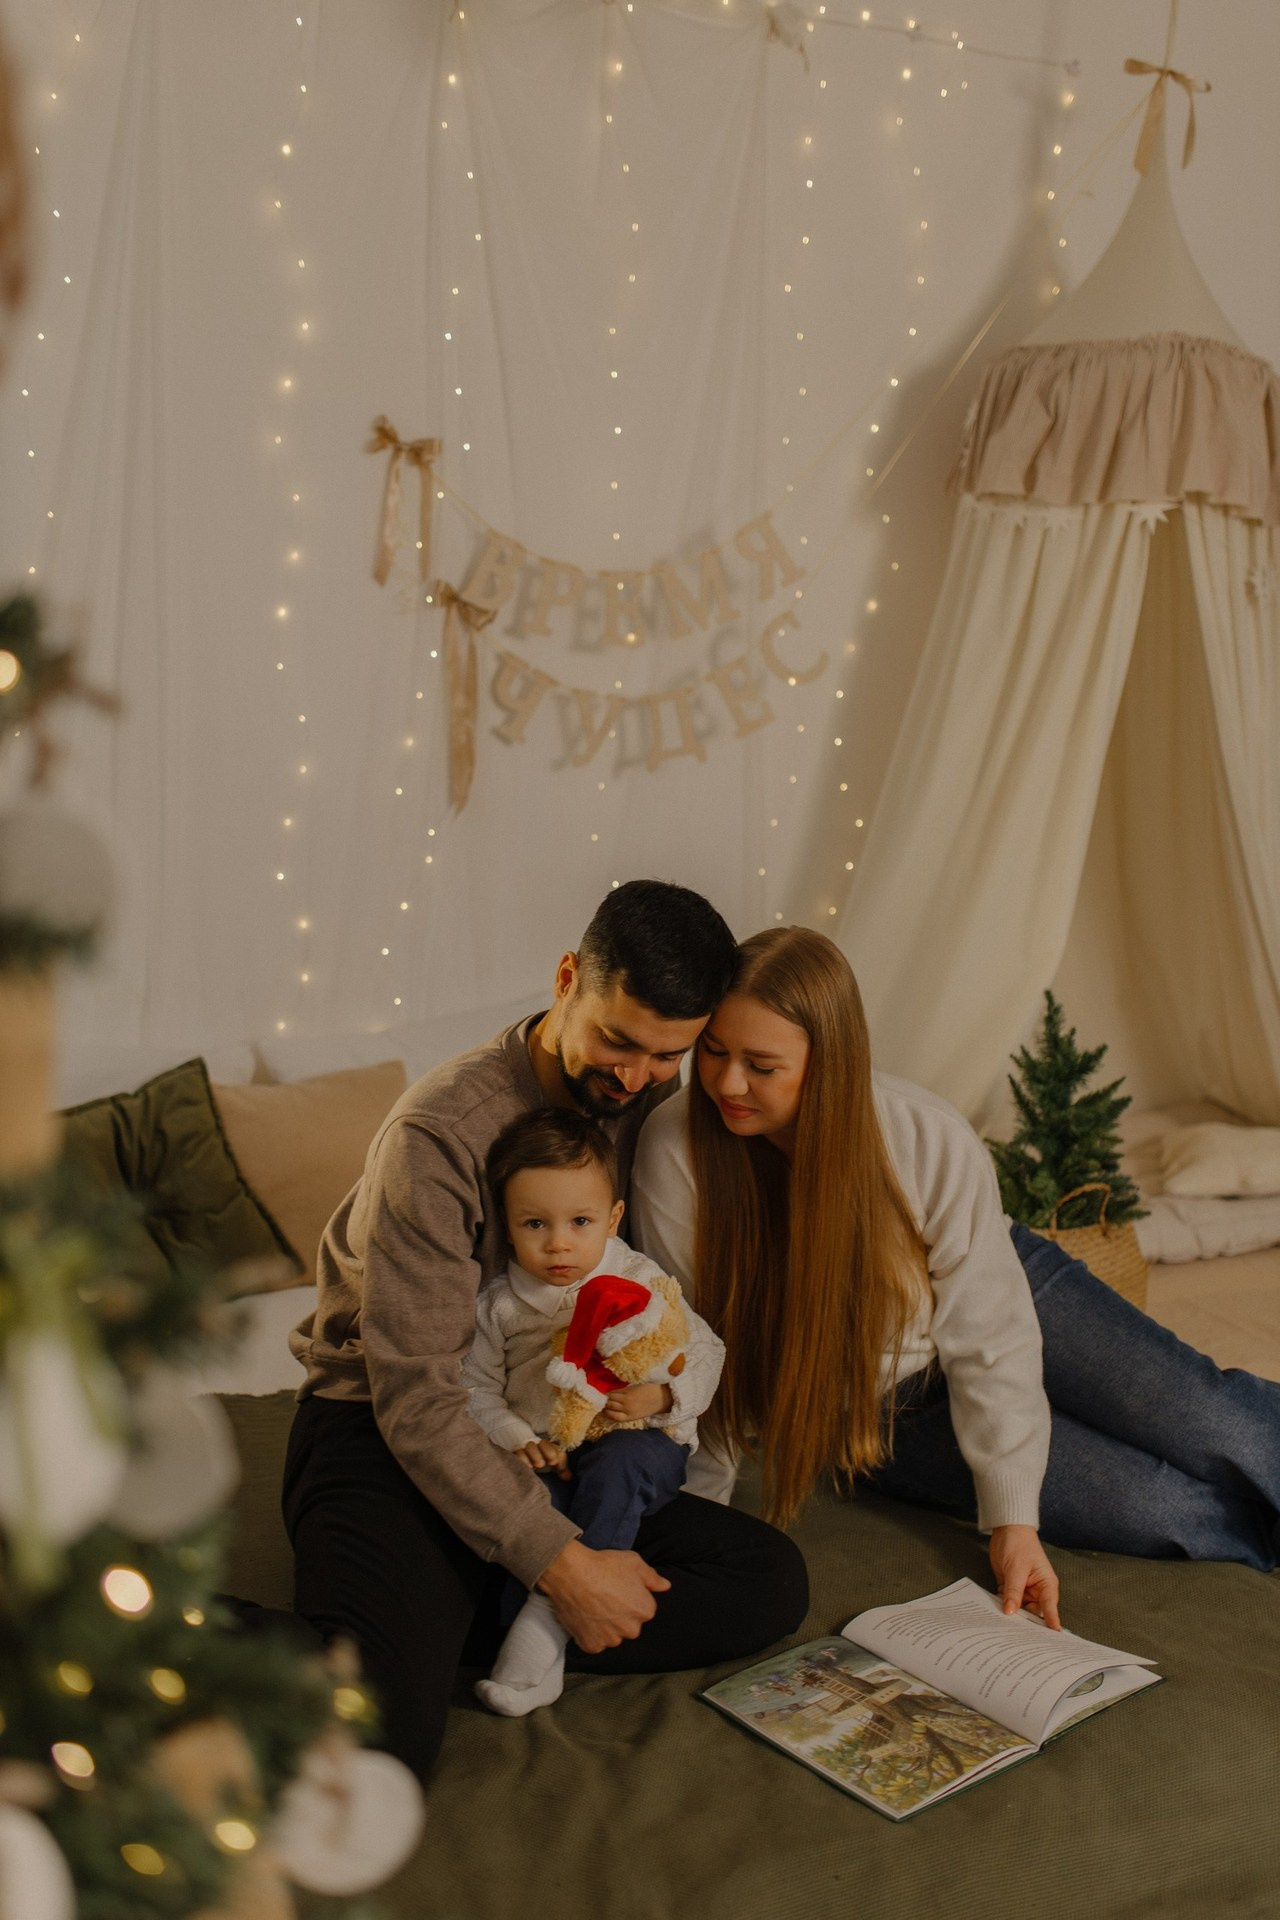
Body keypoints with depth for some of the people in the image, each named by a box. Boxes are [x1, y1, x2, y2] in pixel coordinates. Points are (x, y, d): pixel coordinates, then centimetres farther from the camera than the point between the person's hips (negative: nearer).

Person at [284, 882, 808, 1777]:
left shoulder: (658, 1103, 0)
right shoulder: (441, 1132, -21)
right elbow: (416, 1402, -21)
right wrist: (561, 1562, -23)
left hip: (545, 1446, 7)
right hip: (384, 1437, -7)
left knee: (772, 1580, -12)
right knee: (370, 1740, -32)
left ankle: (455, 1629, -12)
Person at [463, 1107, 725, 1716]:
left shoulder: (643, 1284, -2)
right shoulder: (500, 1305, 1)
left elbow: (705, 1352, 3)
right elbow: (476, 1387, 5)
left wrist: (661, 1396, -15)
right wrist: (517, 1439, -12)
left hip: (640, 1444, -1)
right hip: (545, 1454, 2)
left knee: (616, 1465, -35)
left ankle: (546, 1617, -32)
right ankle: (543, 1647, -29)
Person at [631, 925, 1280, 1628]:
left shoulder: (931, 1140, -27)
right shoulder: (674, 1155, -28)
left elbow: (990, 1338, -18)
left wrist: (1013, 1519, -20)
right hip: (878, 1409, -1)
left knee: (1216, 1425, -14)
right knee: (1164, 1512, -14)